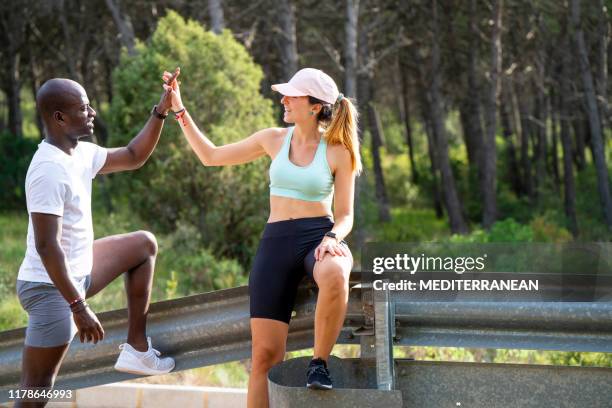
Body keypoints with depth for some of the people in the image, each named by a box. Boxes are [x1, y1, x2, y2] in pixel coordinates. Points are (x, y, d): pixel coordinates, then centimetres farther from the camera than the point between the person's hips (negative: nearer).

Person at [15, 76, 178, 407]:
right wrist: (79, 307, -27)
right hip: (51, 288, -10)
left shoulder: (81, 153, 3)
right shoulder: (49, 170, -26)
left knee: (144, 244, 20)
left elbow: (134, 157, 18)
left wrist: (161, 111, 6)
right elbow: (46, 246, -28)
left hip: (78, 272, 10)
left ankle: (136, 349, 18)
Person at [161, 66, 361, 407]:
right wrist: (179, 108, 14)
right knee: (266, 353, -8)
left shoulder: (338, 152, 0)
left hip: (319, 237, -3)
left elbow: (345, 215, 4)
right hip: (276, 241, 3)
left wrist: (333, 238, -18)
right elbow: (211, 156, 17)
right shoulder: (274, 140, 8)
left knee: (335, 275, -42)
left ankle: (320, 363, -22)